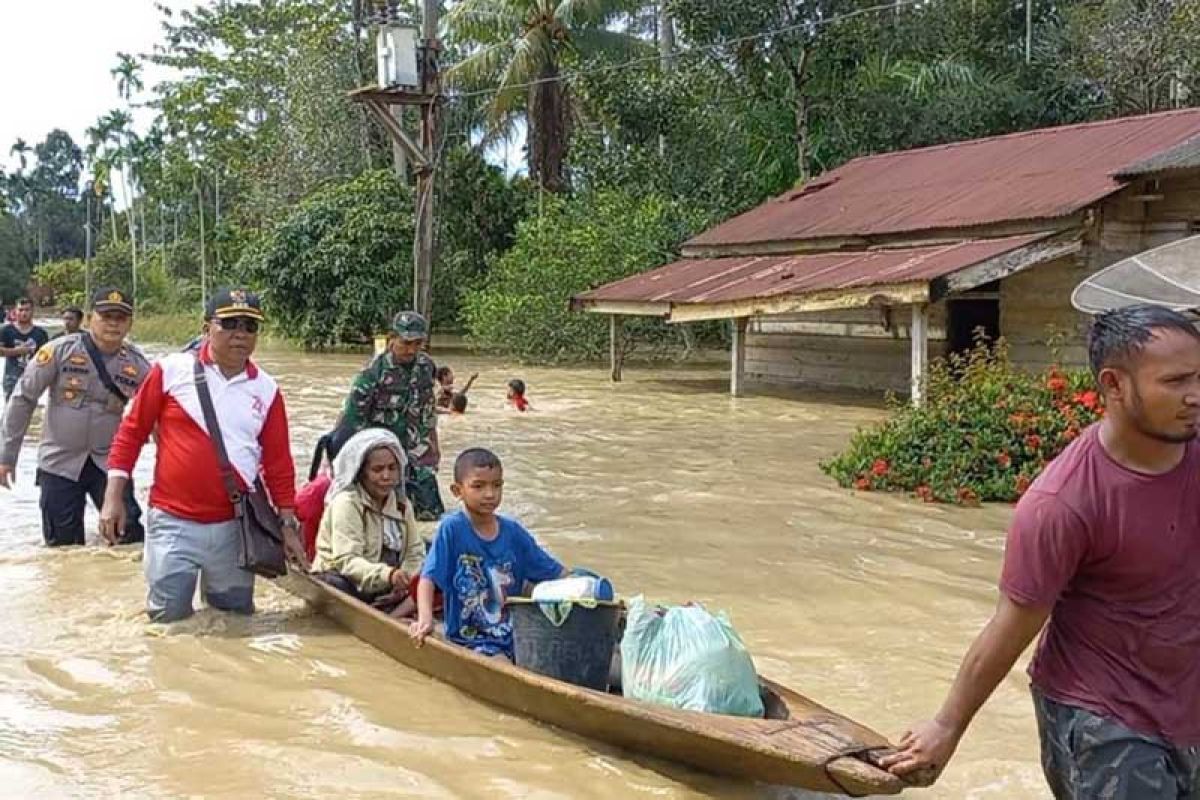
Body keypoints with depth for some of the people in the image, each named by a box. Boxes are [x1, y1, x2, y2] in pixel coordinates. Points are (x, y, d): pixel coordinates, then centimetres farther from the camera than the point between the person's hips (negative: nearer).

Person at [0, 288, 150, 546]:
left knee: (131, 537, -6)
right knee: (62, 545, 6)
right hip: (59, 463, -1)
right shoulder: (60, 350, -12)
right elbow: (23, 399, -6)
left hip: (109, 462, 1)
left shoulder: (136, 363, -5)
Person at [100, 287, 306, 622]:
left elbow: (278, 463, 8)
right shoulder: (171, 370, -3)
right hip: (173, 523, -2)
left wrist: (288, 525, 7)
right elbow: (132, 431, 2)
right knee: (168, 619, 4)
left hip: (235, 527, 3)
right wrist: (113, 497, -3)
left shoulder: (266, 389, 4)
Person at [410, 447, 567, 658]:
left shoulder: (513, 531, 4)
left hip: (513, 633, 4)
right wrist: (425, 619, -30)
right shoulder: (451, 528, -8)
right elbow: (428, 578, -14)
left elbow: (554, 572, 9)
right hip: (468, 639, -4)